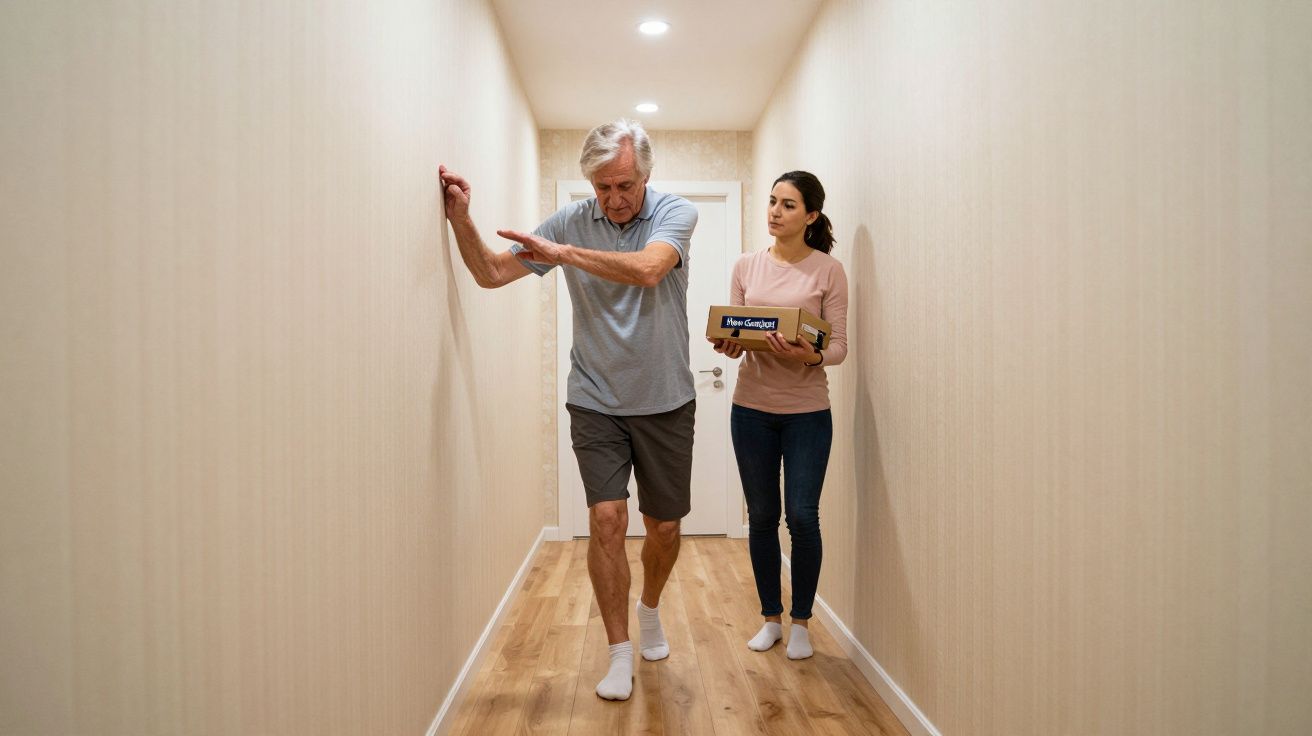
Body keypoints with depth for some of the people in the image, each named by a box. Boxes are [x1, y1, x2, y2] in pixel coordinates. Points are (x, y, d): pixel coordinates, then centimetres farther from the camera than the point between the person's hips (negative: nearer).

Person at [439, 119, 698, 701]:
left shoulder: (675, 213, -7)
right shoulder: (570, 221, -3)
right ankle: (620, 653, 10)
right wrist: (460, 217, -15)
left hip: (665, 402, 0)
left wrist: (565, 253, -30)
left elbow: (646, 270, -29)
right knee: (607, 520, -9)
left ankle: (650, 608, 42)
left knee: (664, 527, 11)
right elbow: (491, 273, -1)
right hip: (596, 402, 0)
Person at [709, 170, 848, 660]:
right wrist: (728, 344, -16)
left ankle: (801, 621, 21)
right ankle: (771, 617, 28)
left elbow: (839, 347, -5)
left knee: (803, 516, -1)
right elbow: (733, 337, 7)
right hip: (751, 408, 3)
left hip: (807, 411, -2)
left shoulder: (828, 270, -2)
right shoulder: (746, 266, 6)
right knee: (761, 517, 10)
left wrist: (809, 357, -26)